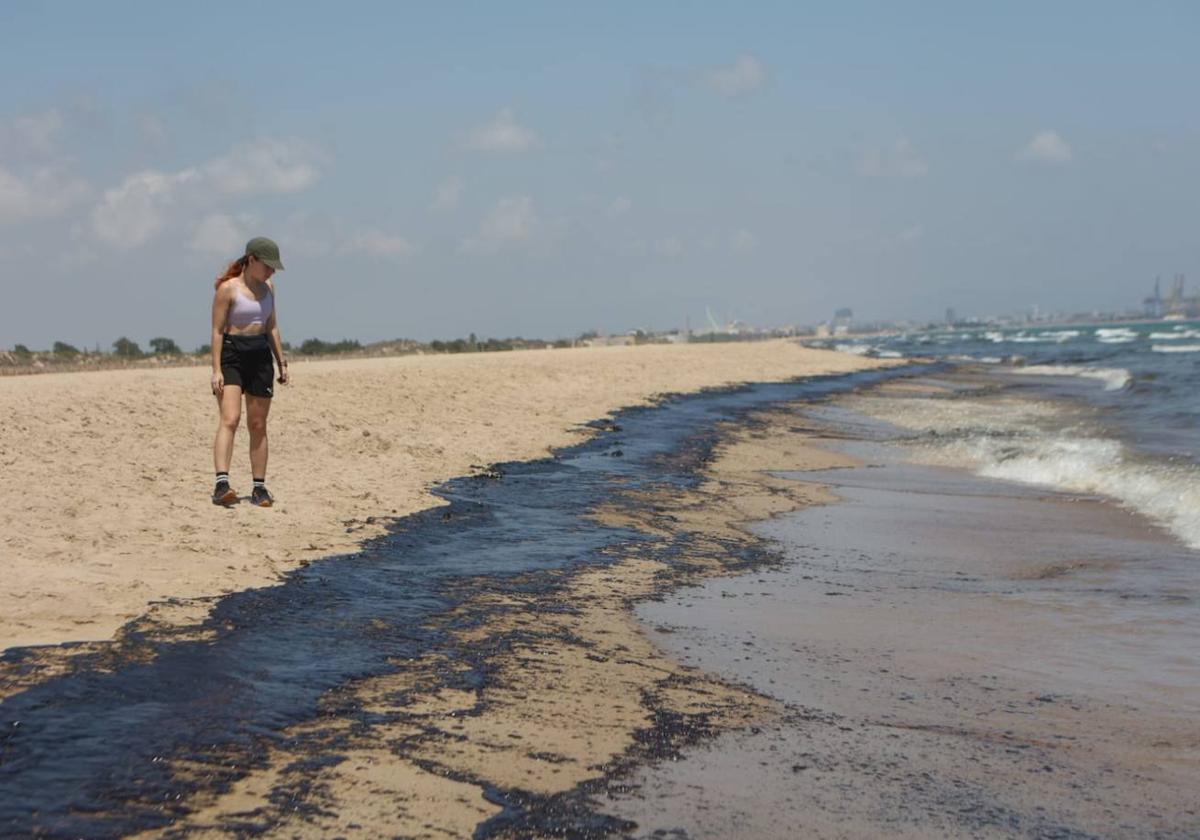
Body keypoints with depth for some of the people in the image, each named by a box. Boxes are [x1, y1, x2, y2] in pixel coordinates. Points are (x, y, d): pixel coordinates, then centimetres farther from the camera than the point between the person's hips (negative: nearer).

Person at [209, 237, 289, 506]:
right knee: (229, 419, -19)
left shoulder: (268, 288, 11)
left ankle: (259, 487, 12)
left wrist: (282, 362, 16)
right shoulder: (228, 288, -7)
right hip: (232, 355, -6)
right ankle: (221, 483, -28)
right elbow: (217, 330, -9)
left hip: (261, 356, 6)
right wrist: (216, 370, -16)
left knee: (258, 425, 7)